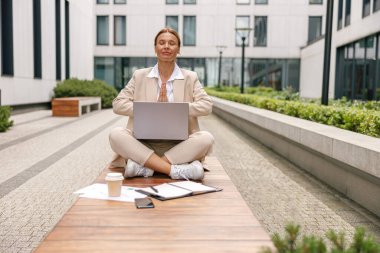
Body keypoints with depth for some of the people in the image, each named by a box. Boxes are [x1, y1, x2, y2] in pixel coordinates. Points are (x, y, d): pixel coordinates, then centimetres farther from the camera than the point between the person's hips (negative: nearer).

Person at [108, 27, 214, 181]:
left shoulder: (190, 78, 10)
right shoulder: (139, 76, 11)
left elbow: (207, 106, -4)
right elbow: (118, 104, 2)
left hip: (179, 146, 0)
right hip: (144, 144, 1)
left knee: (206, 138, -28)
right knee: (116, 134, -26)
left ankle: (144, 167, -27)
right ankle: (176, 170, -32)